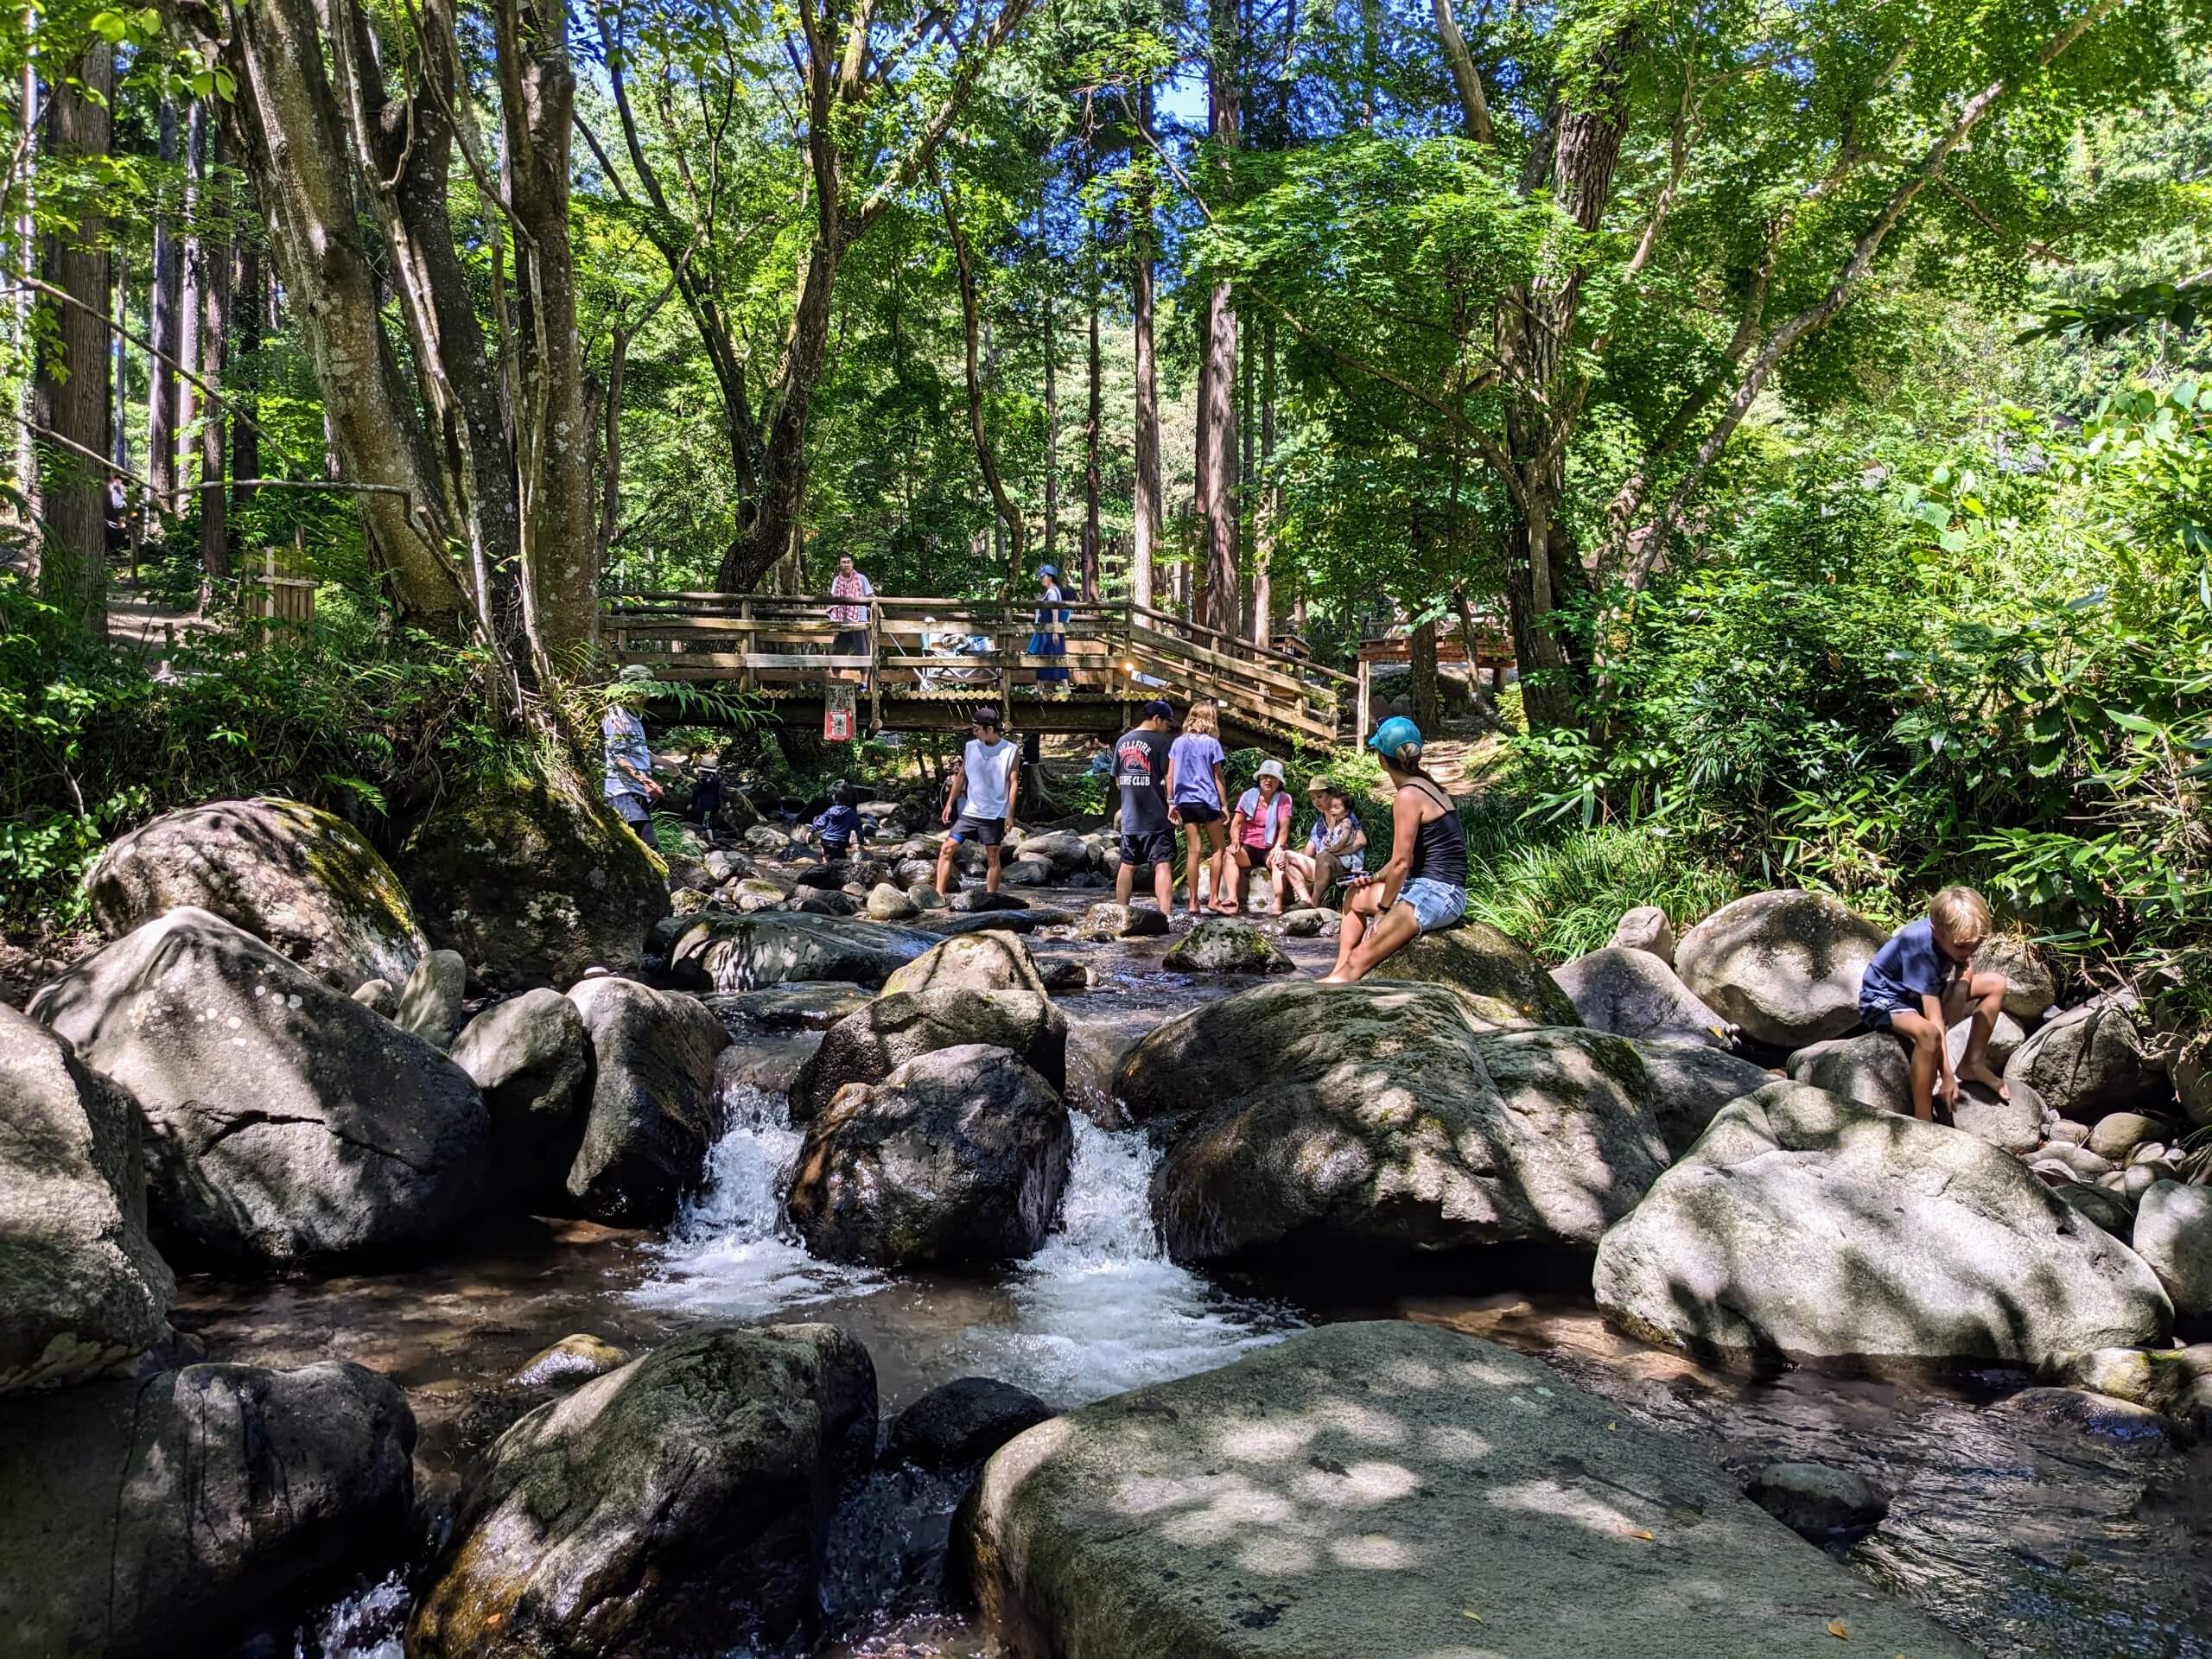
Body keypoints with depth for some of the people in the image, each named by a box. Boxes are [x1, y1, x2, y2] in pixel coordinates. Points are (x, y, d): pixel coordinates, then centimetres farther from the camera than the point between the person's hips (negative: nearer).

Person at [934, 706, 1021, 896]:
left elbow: (1014, 783, -4)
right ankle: (939, 894, -3)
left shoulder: (1011, 751, -4)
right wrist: (949, 803, 9)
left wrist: (1010, 814, -9)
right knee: (947, 849, -5)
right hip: (969, 811, 3)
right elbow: (961, 776, 13)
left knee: (992, 857, 2)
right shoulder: (970, 747, 6)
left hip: (995, 814, -3)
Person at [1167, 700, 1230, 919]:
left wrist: (1171, 803, 10)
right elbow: (1218, 778, -2)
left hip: (1185, 801, 4)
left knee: (1193, 851, 6)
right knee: (1219, 849, 8)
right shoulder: (1212, 743, -3)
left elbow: (1170, 776, 5)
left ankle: (1193, 901, 4)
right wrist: (1224, 805, 3)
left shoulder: (1178, 743, 7)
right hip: (1207, 801, -4)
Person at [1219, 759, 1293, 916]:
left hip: (1270, 850, -1)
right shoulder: (1248, 796, 8)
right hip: (1248, 848, 1)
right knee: (1229, 854, -29)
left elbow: (1284, 828, -4)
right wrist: (1235, 841, -17)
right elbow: (1236, 823, 3)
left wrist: (1278, 847, -23)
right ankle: (1232, 899, -43)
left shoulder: (1284, 800, 5)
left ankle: (1278, 903, -44)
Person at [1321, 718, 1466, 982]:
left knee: (1359, 960, -16)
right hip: (1430, 888, 11)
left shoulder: (1408, 796, -15)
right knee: (1356, 896, 25)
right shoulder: (1425, 785, 14)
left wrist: (1382, 909, -8)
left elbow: (1401, 863, -17)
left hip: (1435, 894, -11)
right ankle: (1339, 972, 19)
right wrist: (1375, 878, 13)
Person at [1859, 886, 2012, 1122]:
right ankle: (1923, 1121, -29)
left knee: (1996, 984, 3)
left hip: (1924, 990, 9)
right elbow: (1935, 1019, -33)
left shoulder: (1959, 934, -14)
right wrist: (1947, 1077, -30)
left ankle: (1972, 1064, 12)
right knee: (1928, 1033, -39)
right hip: (1884, 999, -8)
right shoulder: (1920, 949, -35)